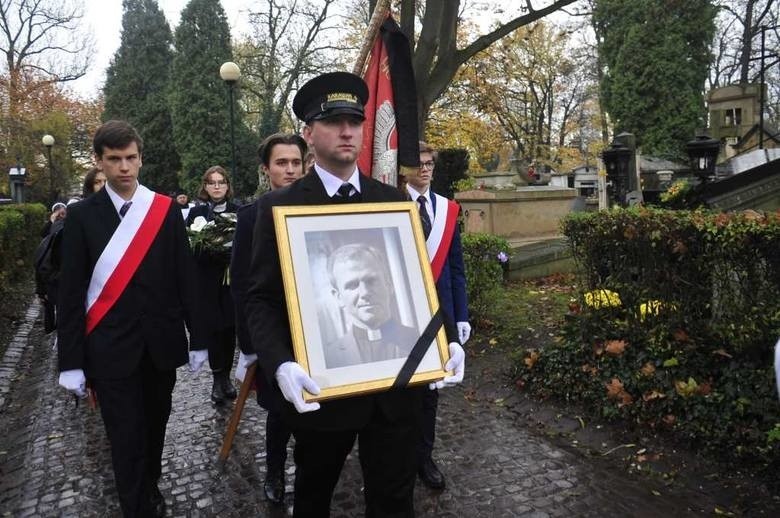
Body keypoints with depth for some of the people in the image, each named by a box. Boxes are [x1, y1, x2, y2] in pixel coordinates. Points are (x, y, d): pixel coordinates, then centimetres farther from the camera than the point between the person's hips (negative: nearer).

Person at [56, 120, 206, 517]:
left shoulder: (166, 209, 0)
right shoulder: (82, 215, -3)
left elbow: (185, 278, 2)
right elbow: (70, 292, -3)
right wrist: (71, 361, -5)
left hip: (161, 343, 2)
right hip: (110, 348, -2)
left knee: (154, 428, 20)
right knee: (126, 440, 2)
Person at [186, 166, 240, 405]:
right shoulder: (196, 212, 6)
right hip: (206, 279, 0)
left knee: (229, 327, 3)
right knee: (212, 327, -2)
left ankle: (226, 376, 17)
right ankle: (218, 378, 9)